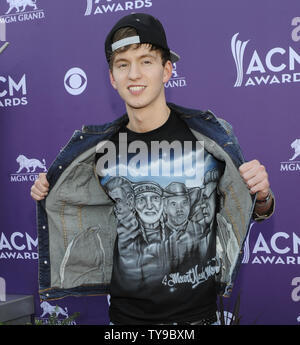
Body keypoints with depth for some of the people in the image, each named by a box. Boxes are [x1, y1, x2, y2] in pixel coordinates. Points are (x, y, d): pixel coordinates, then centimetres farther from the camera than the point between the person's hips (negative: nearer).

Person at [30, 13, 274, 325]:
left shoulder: (209, 134, -11)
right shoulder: (101, 147, -4)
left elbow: (250, 212, 0)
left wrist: (262, 196, -21)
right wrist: (49, 196, 0)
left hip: (194, 311, -2)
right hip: (126, 312, 2)